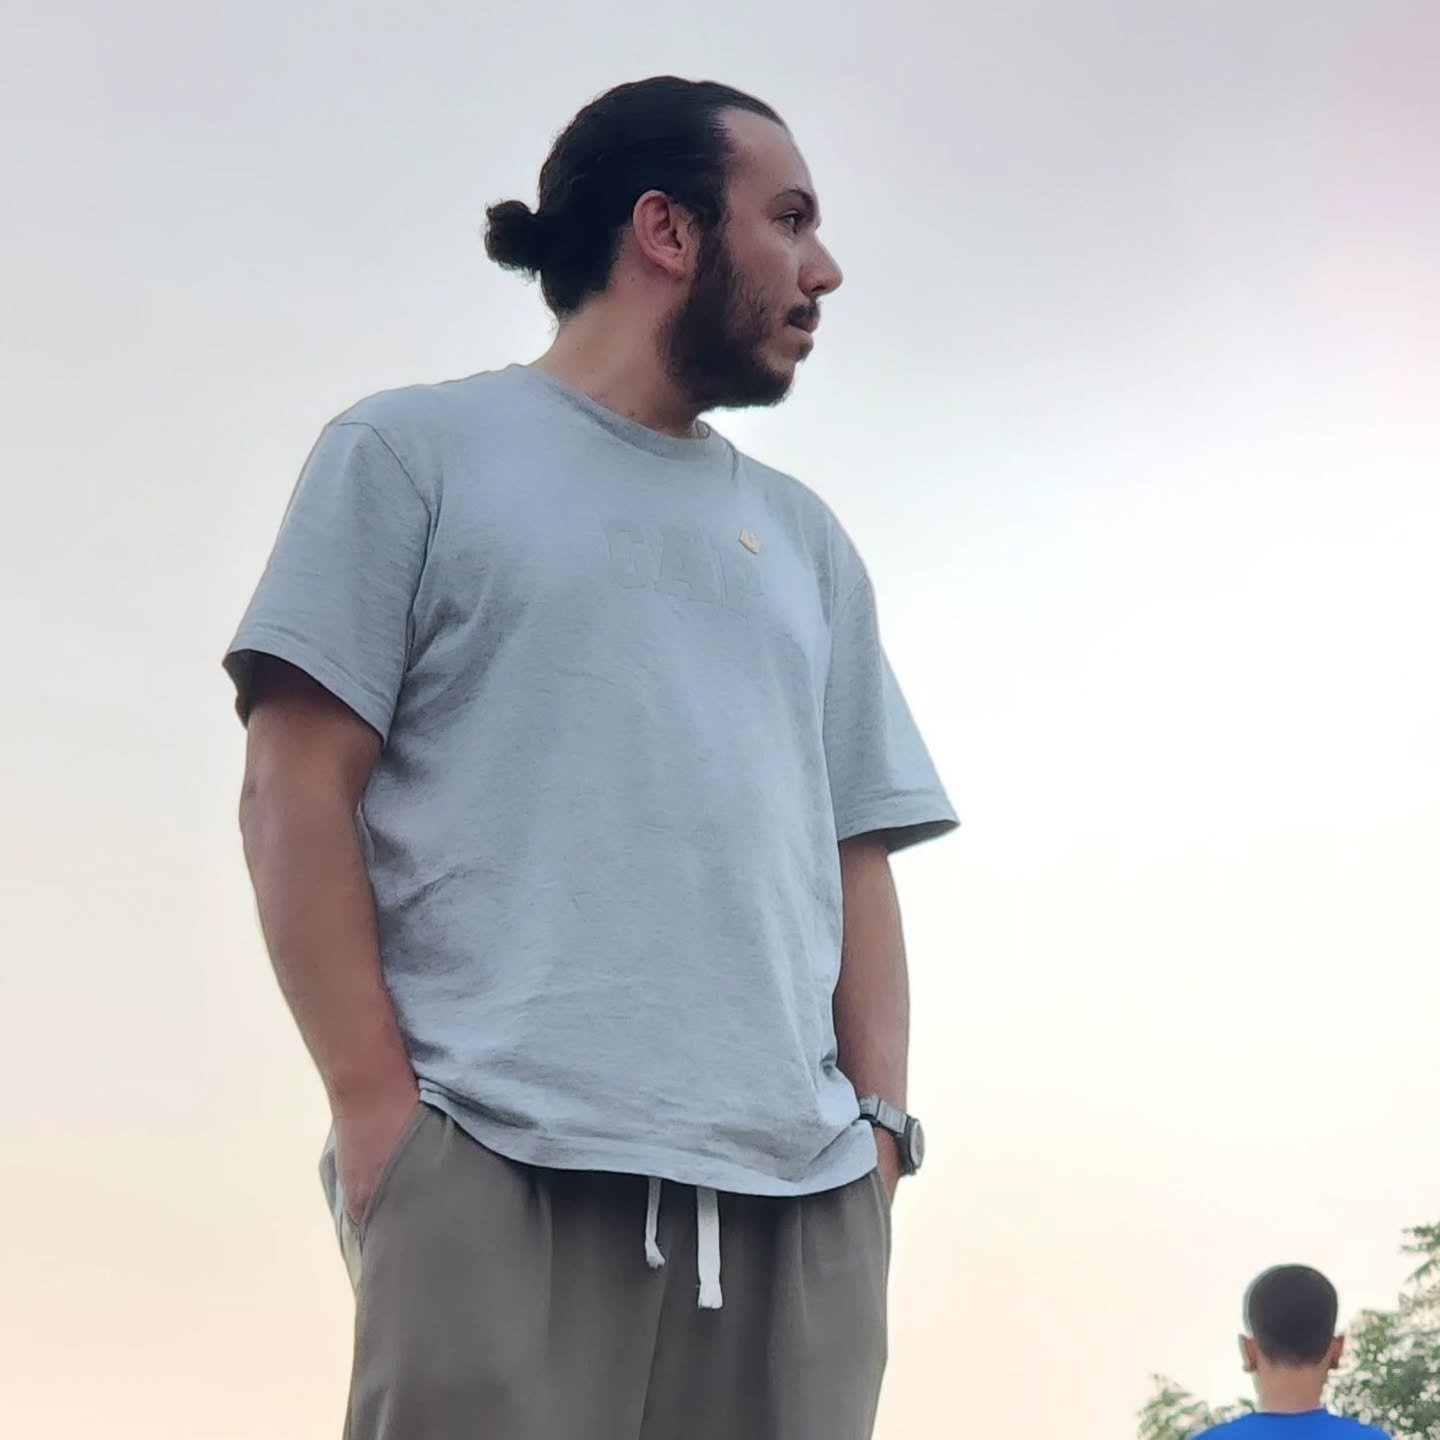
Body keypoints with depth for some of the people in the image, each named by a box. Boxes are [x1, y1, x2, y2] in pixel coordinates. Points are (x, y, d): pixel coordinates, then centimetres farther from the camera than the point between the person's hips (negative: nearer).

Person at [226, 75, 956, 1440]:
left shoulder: (806, 542, 25)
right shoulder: (416, 452, 10)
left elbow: (856, 853, 19)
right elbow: (298, 788, 1)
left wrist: (878, 1120, 4)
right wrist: (378, 1106, -9)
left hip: (798, 1190, 5)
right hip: (505, 1170, -4)